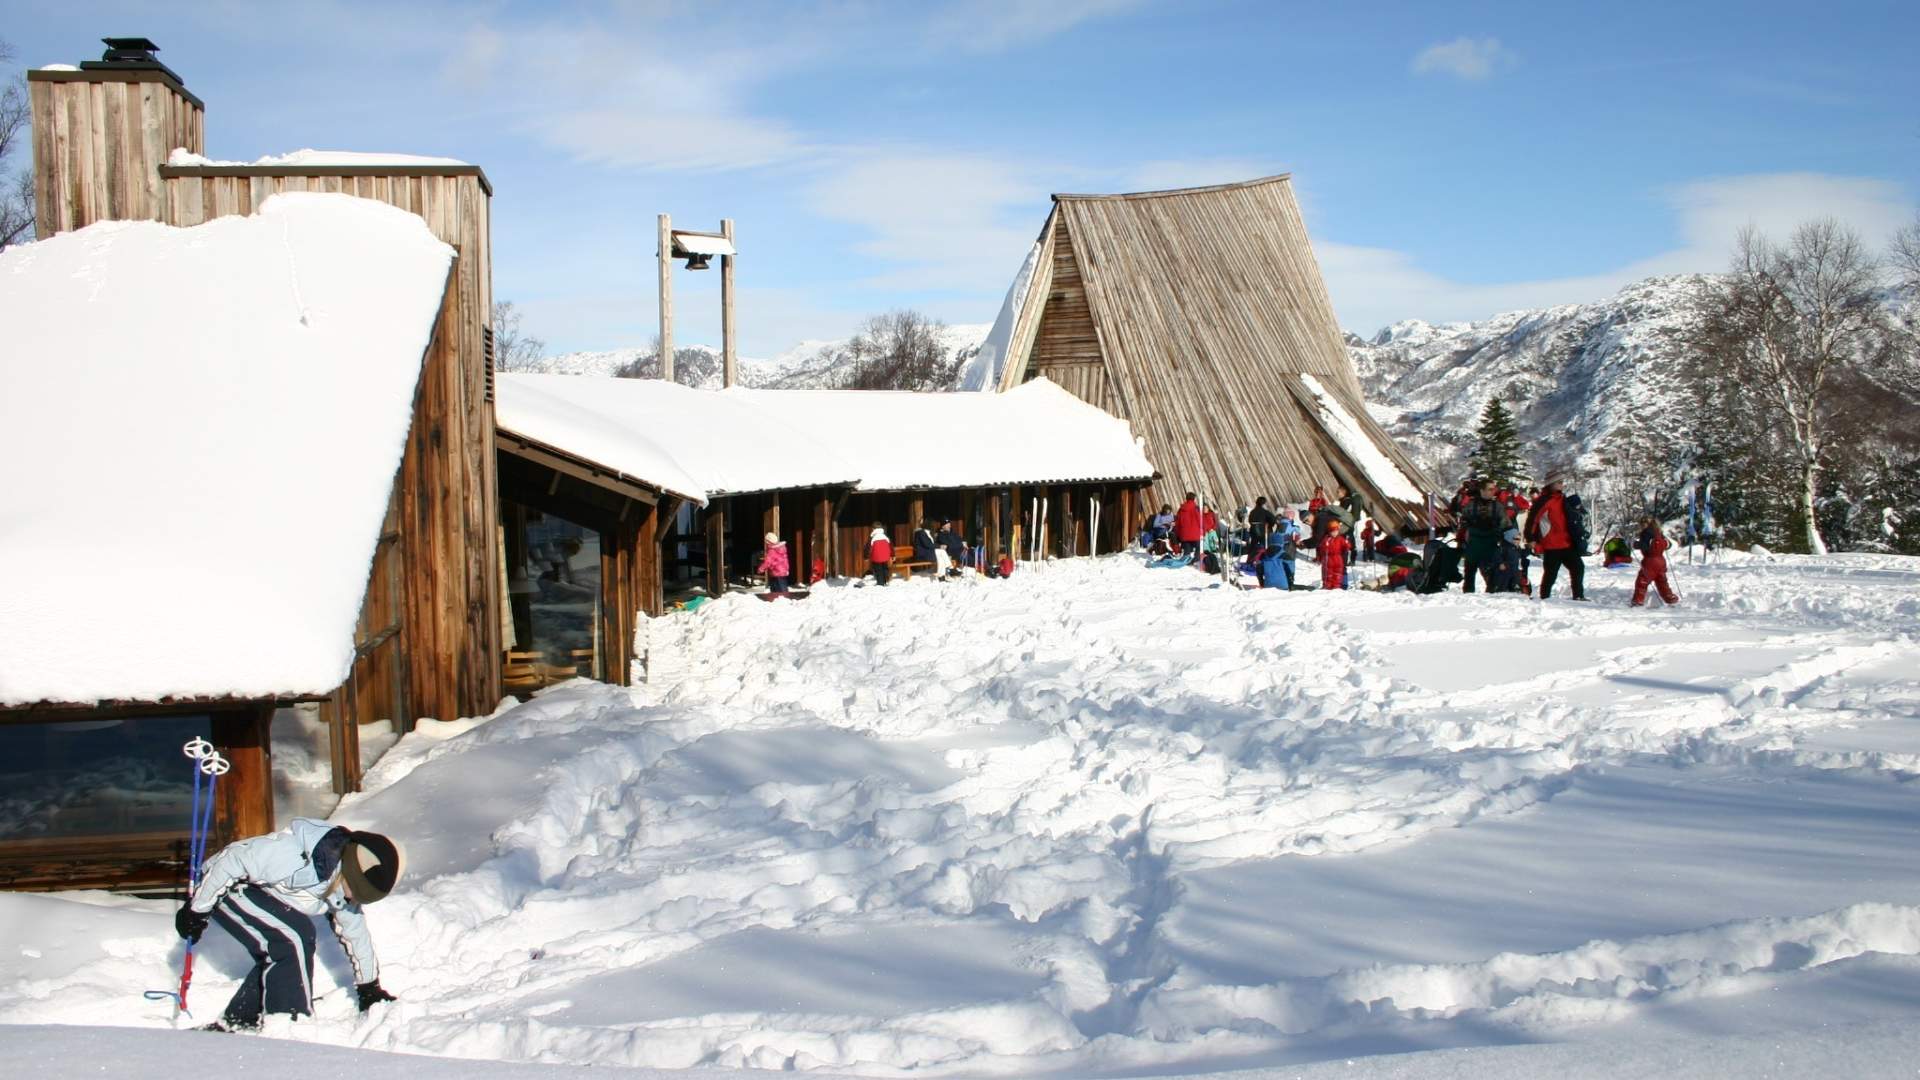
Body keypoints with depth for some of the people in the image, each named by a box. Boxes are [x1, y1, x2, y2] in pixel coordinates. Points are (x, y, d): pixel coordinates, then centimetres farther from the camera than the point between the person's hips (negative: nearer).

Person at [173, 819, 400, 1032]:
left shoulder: (343, 886, -5)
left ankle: (231, 1026, 15)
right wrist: (197, 908, -18)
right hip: (223, 888, -9)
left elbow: (356, 933, 8)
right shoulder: (298, 858, -35)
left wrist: (369, 989, 15)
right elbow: (231, 861, -28)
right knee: (294, 938, -23)